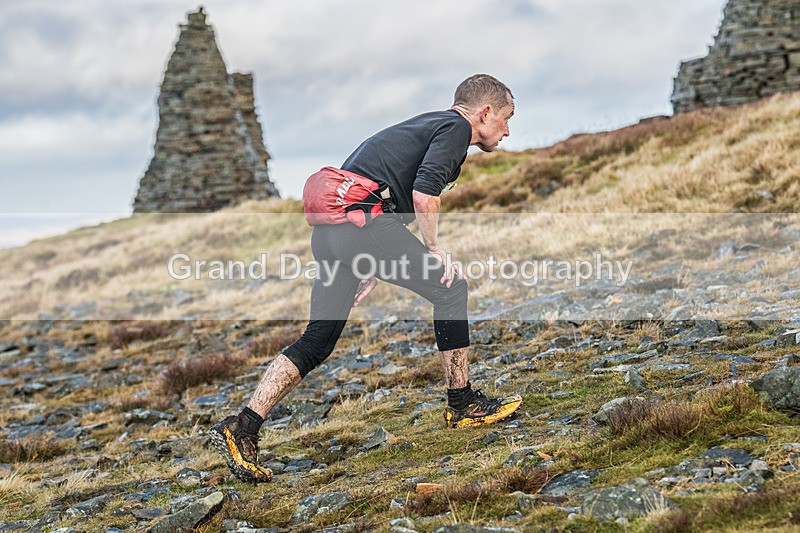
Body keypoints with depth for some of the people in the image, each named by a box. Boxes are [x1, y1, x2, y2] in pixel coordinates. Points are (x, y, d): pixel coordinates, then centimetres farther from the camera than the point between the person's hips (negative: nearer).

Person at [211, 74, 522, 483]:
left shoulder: (427, 125, 31)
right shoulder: (455, 127, 2)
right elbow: (424, 191, -15)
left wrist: (372, 269, 30)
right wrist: (435, 250, -5)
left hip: (329, 230, 9)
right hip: (363, 223, -9)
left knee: (317, 342, 8)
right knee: (450, 289, 5)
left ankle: (242, 428, 2)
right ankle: (462, 404, 12)